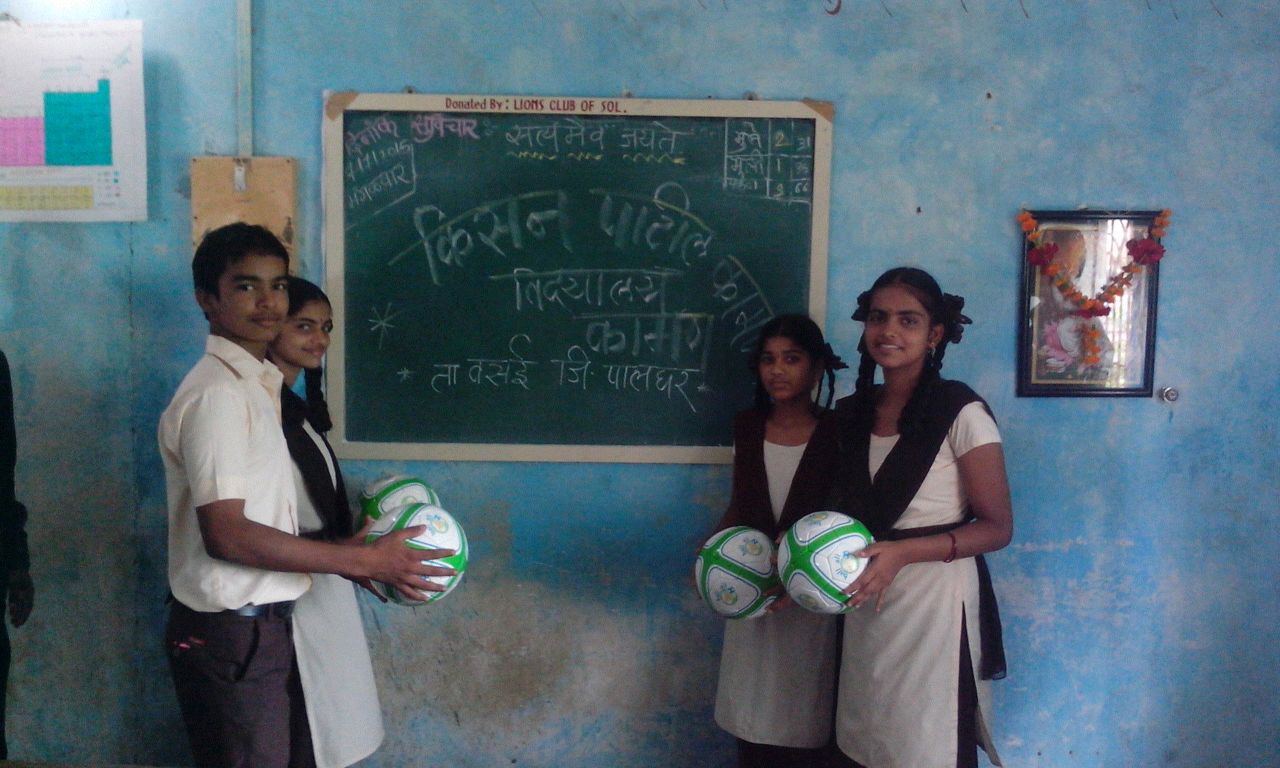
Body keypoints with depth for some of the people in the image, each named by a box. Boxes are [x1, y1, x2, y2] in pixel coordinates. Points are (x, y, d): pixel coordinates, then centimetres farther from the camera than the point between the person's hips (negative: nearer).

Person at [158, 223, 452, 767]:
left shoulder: (257, 384, 11)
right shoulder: (215, 394, -18)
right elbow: (226, 534, -24)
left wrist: (353, 557, 5)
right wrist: (363, 559, -21)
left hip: (264, 624, 9)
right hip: (231, 634, -9)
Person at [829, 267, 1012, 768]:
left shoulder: (962, 414, -12)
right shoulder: (849, 413, 5)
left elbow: (998, 528, -11)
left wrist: (904, 552, -23)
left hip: (936, 602, -5)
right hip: (866, 606, 5)